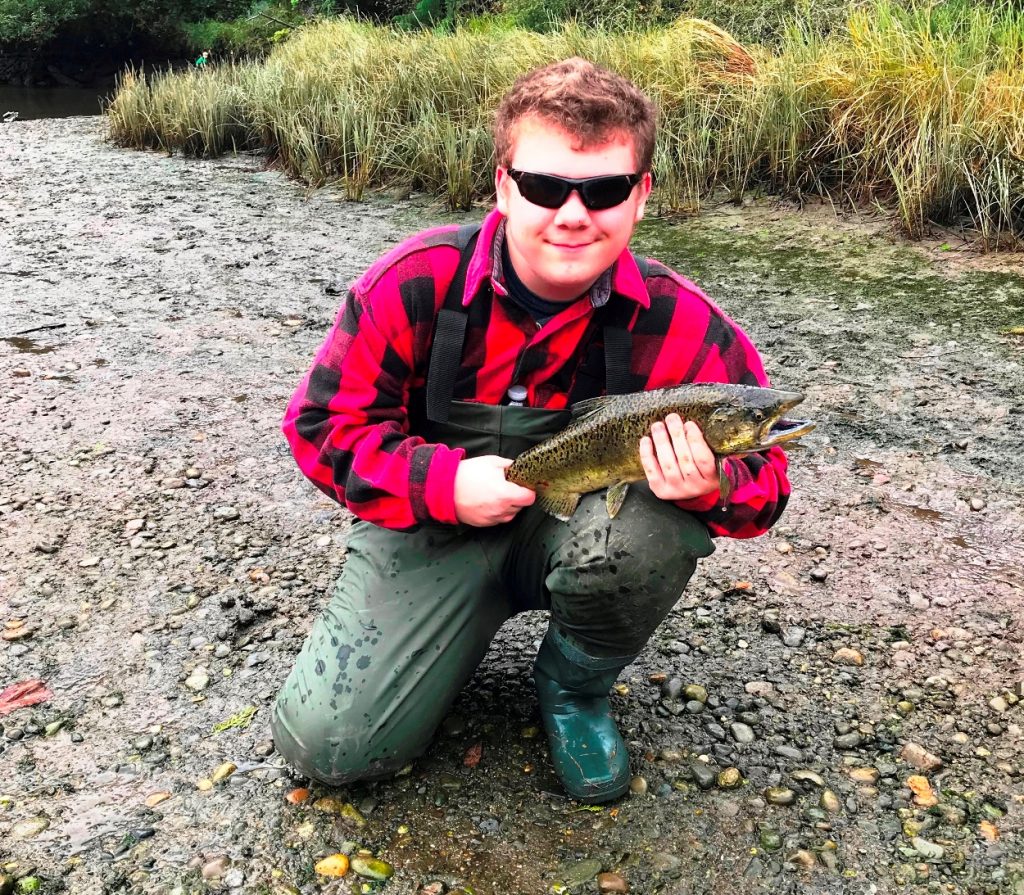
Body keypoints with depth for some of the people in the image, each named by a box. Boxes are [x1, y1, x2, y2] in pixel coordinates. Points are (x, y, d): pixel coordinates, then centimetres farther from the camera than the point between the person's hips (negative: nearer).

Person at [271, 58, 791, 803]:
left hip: (580, 527, 1)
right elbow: (324, 422, -10)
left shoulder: (684, 326, -18)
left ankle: (577, 689, -1)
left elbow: (762, 474, -8)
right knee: (330, 743, -13)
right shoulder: (417, 282, -19)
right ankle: (471, 620, 19)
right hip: (433, 524, 0)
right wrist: (445, 483, -26)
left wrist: (711, 489, -34)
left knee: (652, 528, -36)